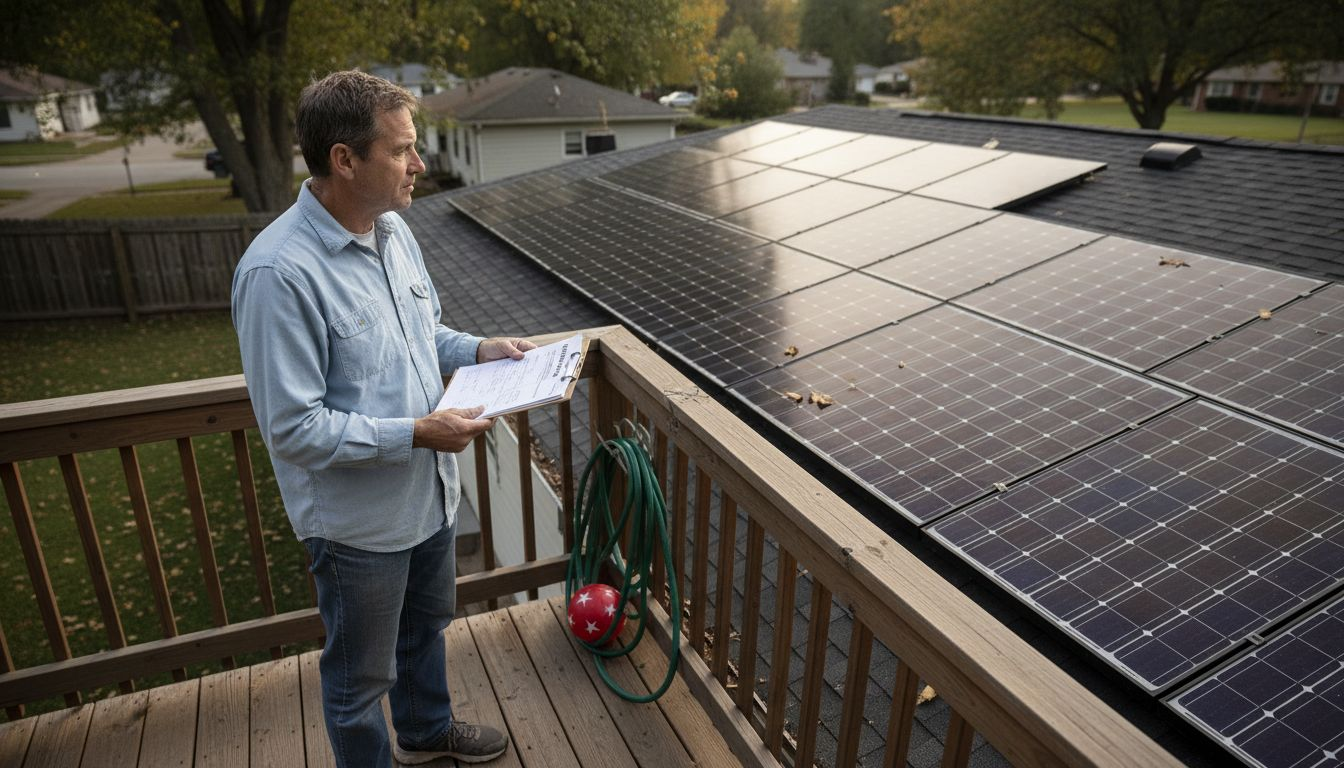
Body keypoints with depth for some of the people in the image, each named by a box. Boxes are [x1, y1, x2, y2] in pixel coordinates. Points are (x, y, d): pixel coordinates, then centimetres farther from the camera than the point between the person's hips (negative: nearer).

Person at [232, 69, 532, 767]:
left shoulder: (393, 228, 0)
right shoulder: (278, 272, -27)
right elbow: (294, 428, -25)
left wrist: (476, 350, -3)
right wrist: (417, 433, -25)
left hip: (429, 493, 9)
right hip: (358, 520, -8)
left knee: (425, 625, 30)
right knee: (361, 675, 15)